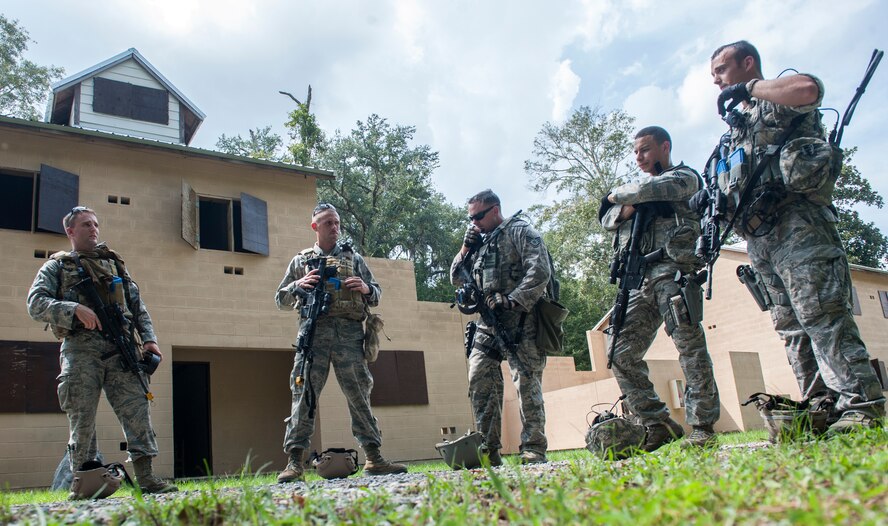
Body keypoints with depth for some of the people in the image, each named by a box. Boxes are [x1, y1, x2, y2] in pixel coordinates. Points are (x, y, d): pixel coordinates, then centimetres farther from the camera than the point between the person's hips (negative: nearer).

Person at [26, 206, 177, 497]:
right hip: (81, 349, -2)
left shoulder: (115, 264, 24)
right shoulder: (56, 267, 15)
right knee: (82, 418, -2)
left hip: (121, 348, 2)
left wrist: (149, 339, 5)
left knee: (137, 409, -7)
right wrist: (75, 309, -17)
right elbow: (35, 303, 0)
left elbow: (138, 307, 19)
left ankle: (146, 477, -6)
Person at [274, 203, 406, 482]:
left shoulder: (353, 257, 19)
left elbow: (376, 294, 20)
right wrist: (298, 286, -4)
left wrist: (366, 288, -4)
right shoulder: (301, 261, 17)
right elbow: (281, 299, 17)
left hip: (350, 331, 1)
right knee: (304, 393, -7)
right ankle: (295, 462, -4)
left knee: (359, 393, 0)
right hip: (314, 330, 0)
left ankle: (374, 458, 5)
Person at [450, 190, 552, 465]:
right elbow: (456, 279, 26)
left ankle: (534, 450, -1)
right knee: (480, 381, -1)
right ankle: (489, 449, 4)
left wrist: (512, 300, -20)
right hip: (487, 324, 7)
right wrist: (465, 249, 12)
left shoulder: (520, 231, 1)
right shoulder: (481, 242, 23)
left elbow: (540, 271, -13)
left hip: (519, 321, -7)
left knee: (527, 383, -7)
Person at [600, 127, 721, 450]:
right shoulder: (640, 187, 30)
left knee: (690, 346, -11)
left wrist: (619, 194, 7)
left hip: (672, 269, -6)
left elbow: (647, 189, -11)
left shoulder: (683, 177, 10)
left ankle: (703, 427, -7)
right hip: (639, 280, 7)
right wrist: (627, 207, -2)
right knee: (621, 352, -3)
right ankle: (659, 425, 1)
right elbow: (607, 219, 18)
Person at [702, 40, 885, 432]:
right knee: (792, 326, 4)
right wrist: (711, 198, 9)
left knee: (821, 313, -15)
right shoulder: (738, 125, 28)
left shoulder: (780, 99, 5)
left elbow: (809, 89, -21)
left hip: (795, 221, -8)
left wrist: (748, 87, -9)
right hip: (759, 235, 8)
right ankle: (820, 407, 6)